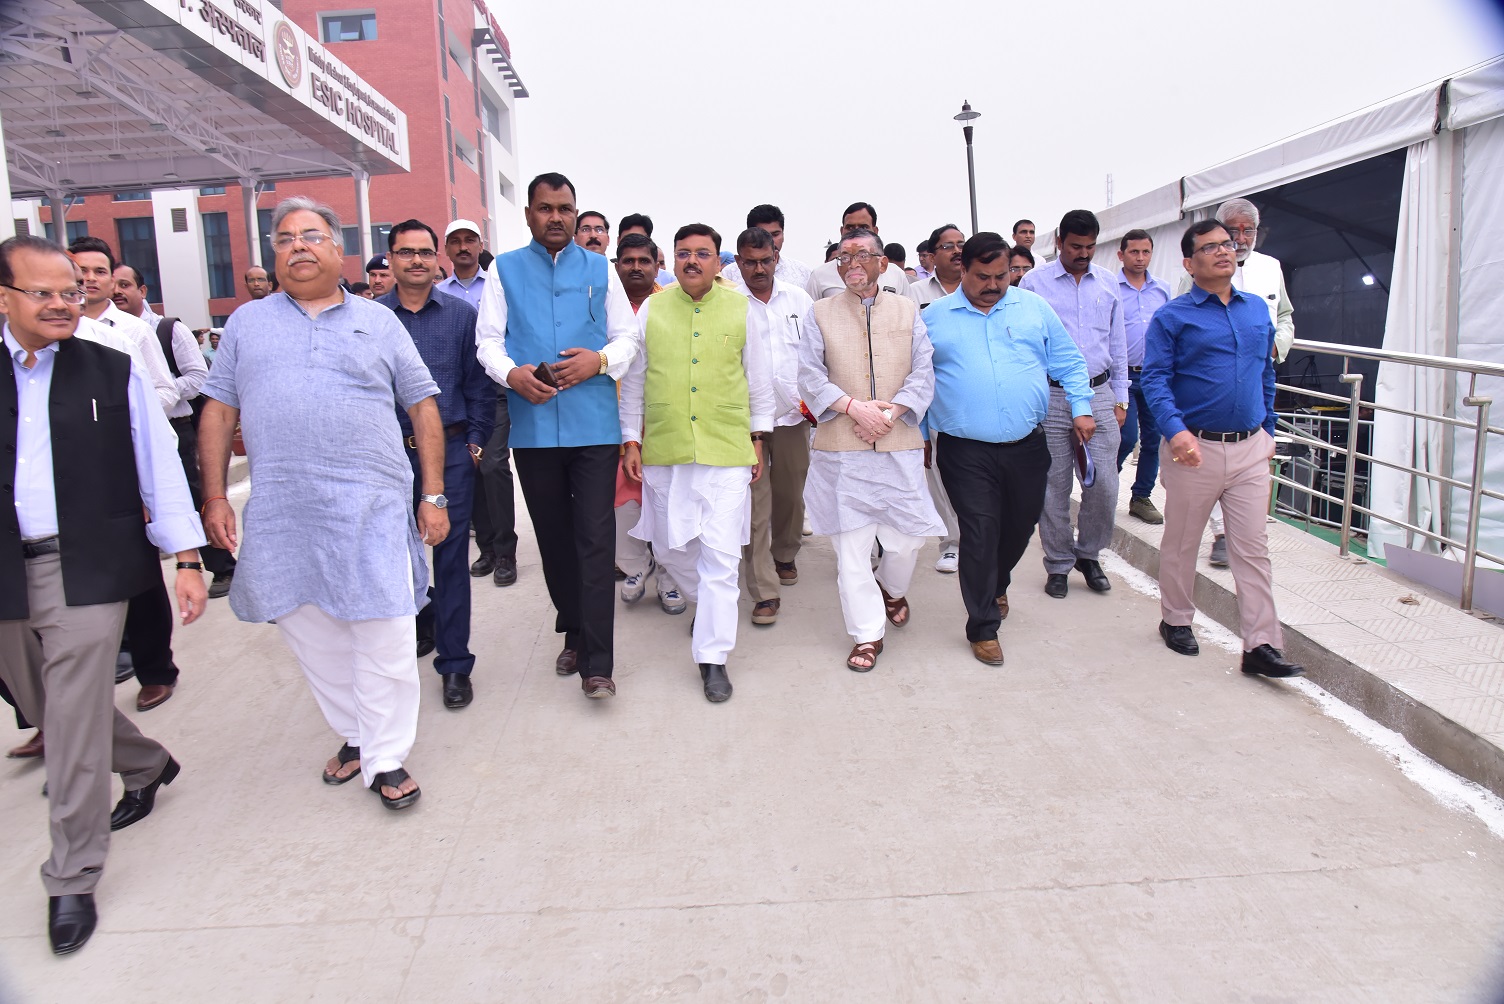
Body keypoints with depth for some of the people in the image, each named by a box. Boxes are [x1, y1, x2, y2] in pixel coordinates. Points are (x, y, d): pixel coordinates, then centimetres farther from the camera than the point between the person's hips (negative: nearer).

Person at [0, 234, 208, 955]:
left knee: (74, 720, -3)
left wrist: (187, 557, -6)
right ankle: (147, 766, 44)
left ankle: (72, 880, 10)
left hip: (86, 567, -4)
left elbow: (159, 464, -1)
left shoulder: (113, 373, 0)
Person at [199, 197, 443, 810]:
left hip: (371, 507, -2)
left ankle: (387, 759, 9)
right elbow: (218, 412, 13)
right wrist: (215, 496, 4)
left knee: (384, 637, -3)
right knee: (313, 637, 10)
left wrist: (433, 496, 1)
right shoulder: (247, 322, 14)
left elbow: (423, 408, 8)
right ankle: (354, 735, 28)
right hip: (281, 513, 3)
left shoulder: (377, 321, 10)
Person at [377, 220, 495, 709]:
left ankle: (455, 662, 9)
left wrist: (475, 439, -2)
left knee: (450, 554, 1)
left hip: (451, 452, -1)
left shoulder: (461, 314, 4)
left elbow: (479, 383, 4)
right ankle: (422, 625, 38)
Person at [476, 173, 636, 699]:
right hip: (533, 427, 1)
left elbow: (627, 336, 10)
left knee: (595, 539, -6)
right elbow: (488, 340, 5)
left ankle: (596, 663, -3)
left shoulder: (600, 269, 12)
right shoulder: (505, 270, 11)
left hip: (594, 425, -1)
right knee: (553, 537, 11)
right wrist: (511, 374, -15)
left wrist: (600, 360, -11)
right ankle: (574, 633, 29)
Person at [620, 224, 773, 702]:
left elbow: (758, 377, 11)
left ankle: (713, 658, 4)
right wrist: (631, 440, 7)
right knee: (669, 548, 12)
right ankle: (709, 606, 42)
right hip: (663, 450, 2)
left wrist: (758, 438, 9)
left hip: (726, 450, -2)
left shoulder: (741, 308, 5)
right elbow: (633, 379, 11)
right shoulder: (652, 308, 6)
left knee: (721, 555, -6)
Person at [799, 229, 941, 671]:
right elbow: (810, 375, 1)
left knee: (910, 534, 4)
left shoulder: (907, 310, 12)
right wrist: (852, 407, -13)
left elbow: (923, 372, 4)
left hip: (900, 444, 1)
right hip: (840, 448, -1)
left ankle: (892, 589, 38)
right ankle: (868, 634, 11)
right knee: (851, 544, 0)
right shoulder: (819, 313, 9)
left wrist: (892, 412, -12)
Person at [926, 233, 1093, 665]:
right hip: (966, 451, -3)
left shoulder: (1034, 307, 8)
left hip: (1027, 446, 3)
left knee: (1020, 525, 15)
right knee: (980, 533, -5)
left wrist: (1081, 408, 1)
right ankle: (983, 627, 7)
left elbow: (1068, 362, 12)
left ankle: (996, 585, 45)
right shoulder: (935, 316, 3)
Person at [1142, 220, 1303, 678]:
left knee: (1253, 547, 2)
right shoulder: (1172, 317, -5)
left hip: (1250, 448, 4)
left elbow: (1266, 374, 20)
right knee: (1181, 542, 10)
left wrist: (1268, 428, 19)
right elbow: (1155, 380, -12)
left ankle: (1261, 645, 6)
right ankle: (1176, 621, 30)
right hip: (1195, 448, -4)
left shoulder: (1257, 309, 11)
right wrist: (1175, 430, -27)